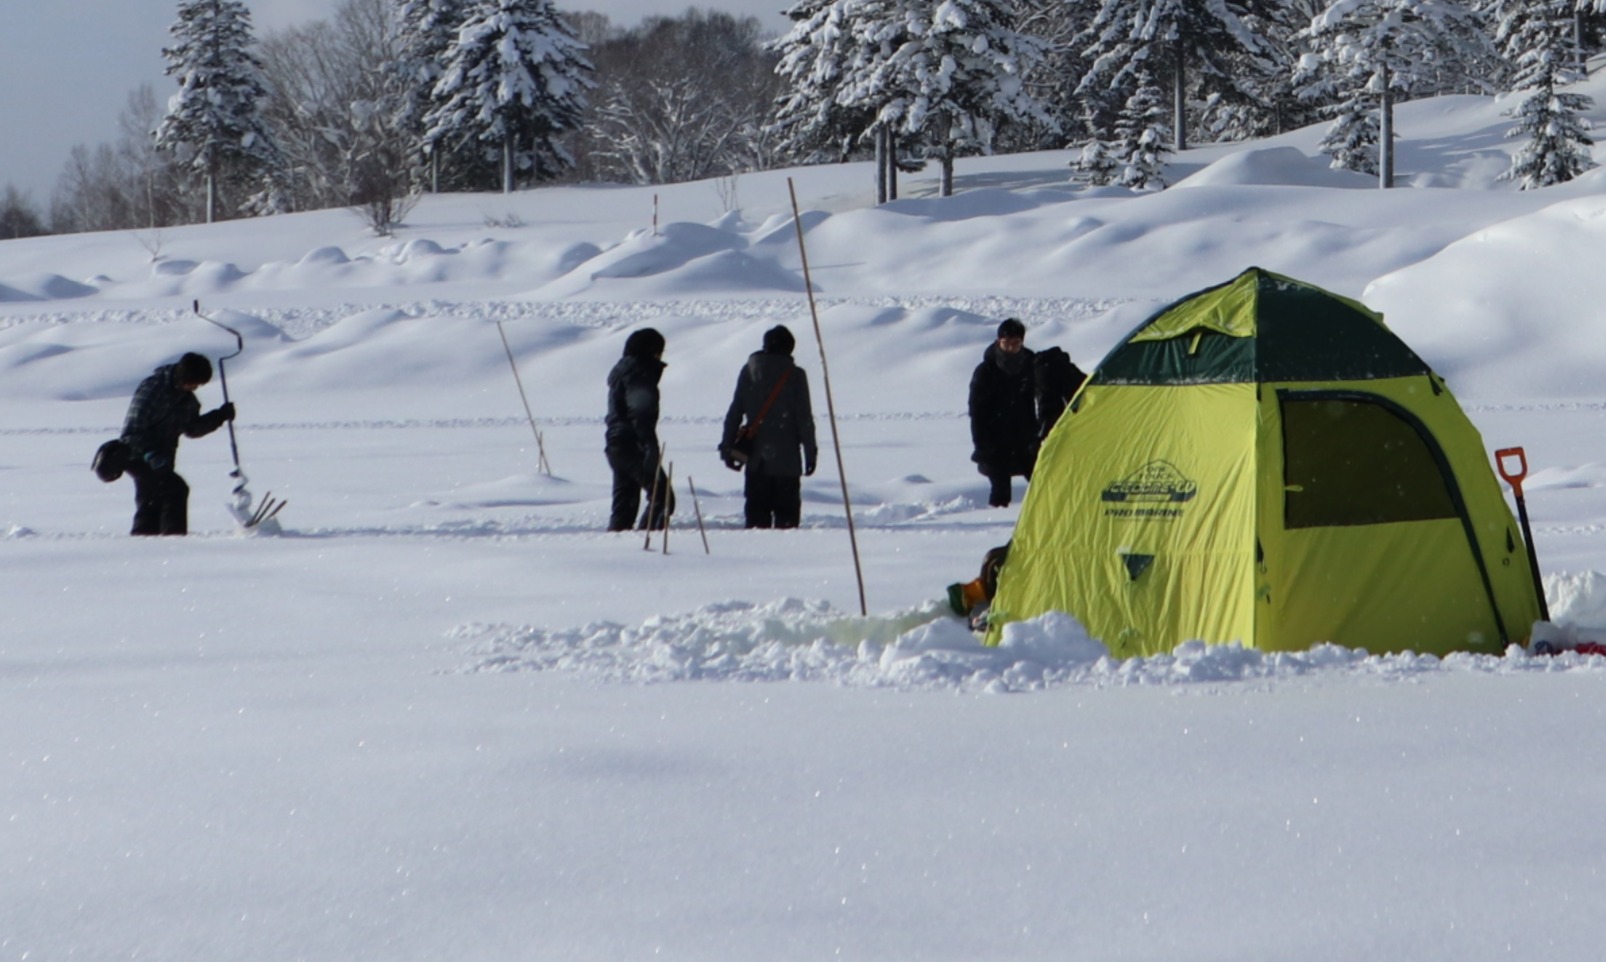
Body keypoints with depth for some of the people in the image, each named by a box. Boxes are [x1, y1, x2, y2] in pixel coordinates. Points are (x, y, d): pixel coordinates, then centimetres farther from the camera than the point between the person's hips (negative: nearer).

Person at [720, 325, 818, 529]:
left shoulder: (749, 370, 4)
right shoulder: (794, 375, -6)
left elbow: (734, 412, 6)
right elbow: (804, 418, -6)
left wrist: (727, 447, 13)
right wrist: (810, 453, 1)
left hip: (754, 458, 3)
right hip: (786, 459, -3)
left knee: (756, 514, 8)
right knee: (787, 513, 1)